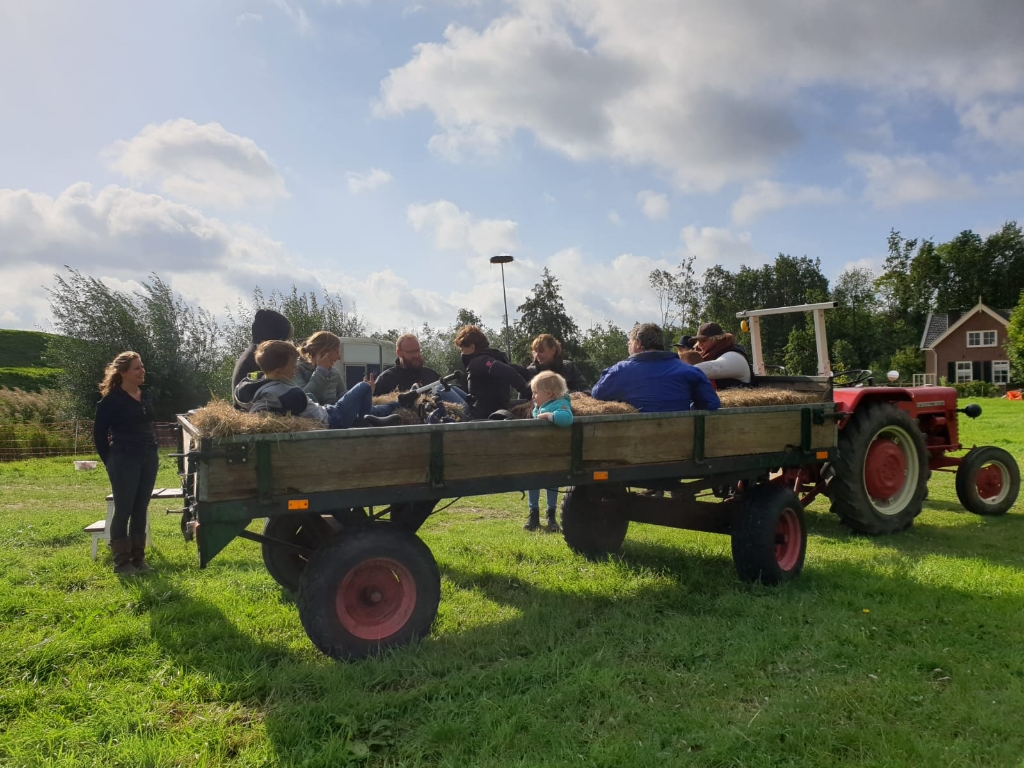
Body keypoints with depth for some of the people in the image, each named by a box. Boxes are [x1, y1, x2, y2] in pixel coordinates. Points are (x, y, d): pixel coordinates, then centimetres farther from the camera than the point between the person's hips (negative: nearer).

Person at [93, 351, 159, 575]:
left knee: (140, 510, 10)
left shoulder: (146, 395, 10)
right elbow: (99, 432, -6)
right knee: (123, 511, 0)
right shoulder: (112, 399, -10)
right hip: (124, 460, -6)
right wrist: (110, 461, -5)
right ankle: (121, 563, 9)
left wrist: (153, 453, 14)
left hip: (148, 459, 6)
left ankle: (138, 559, 18)